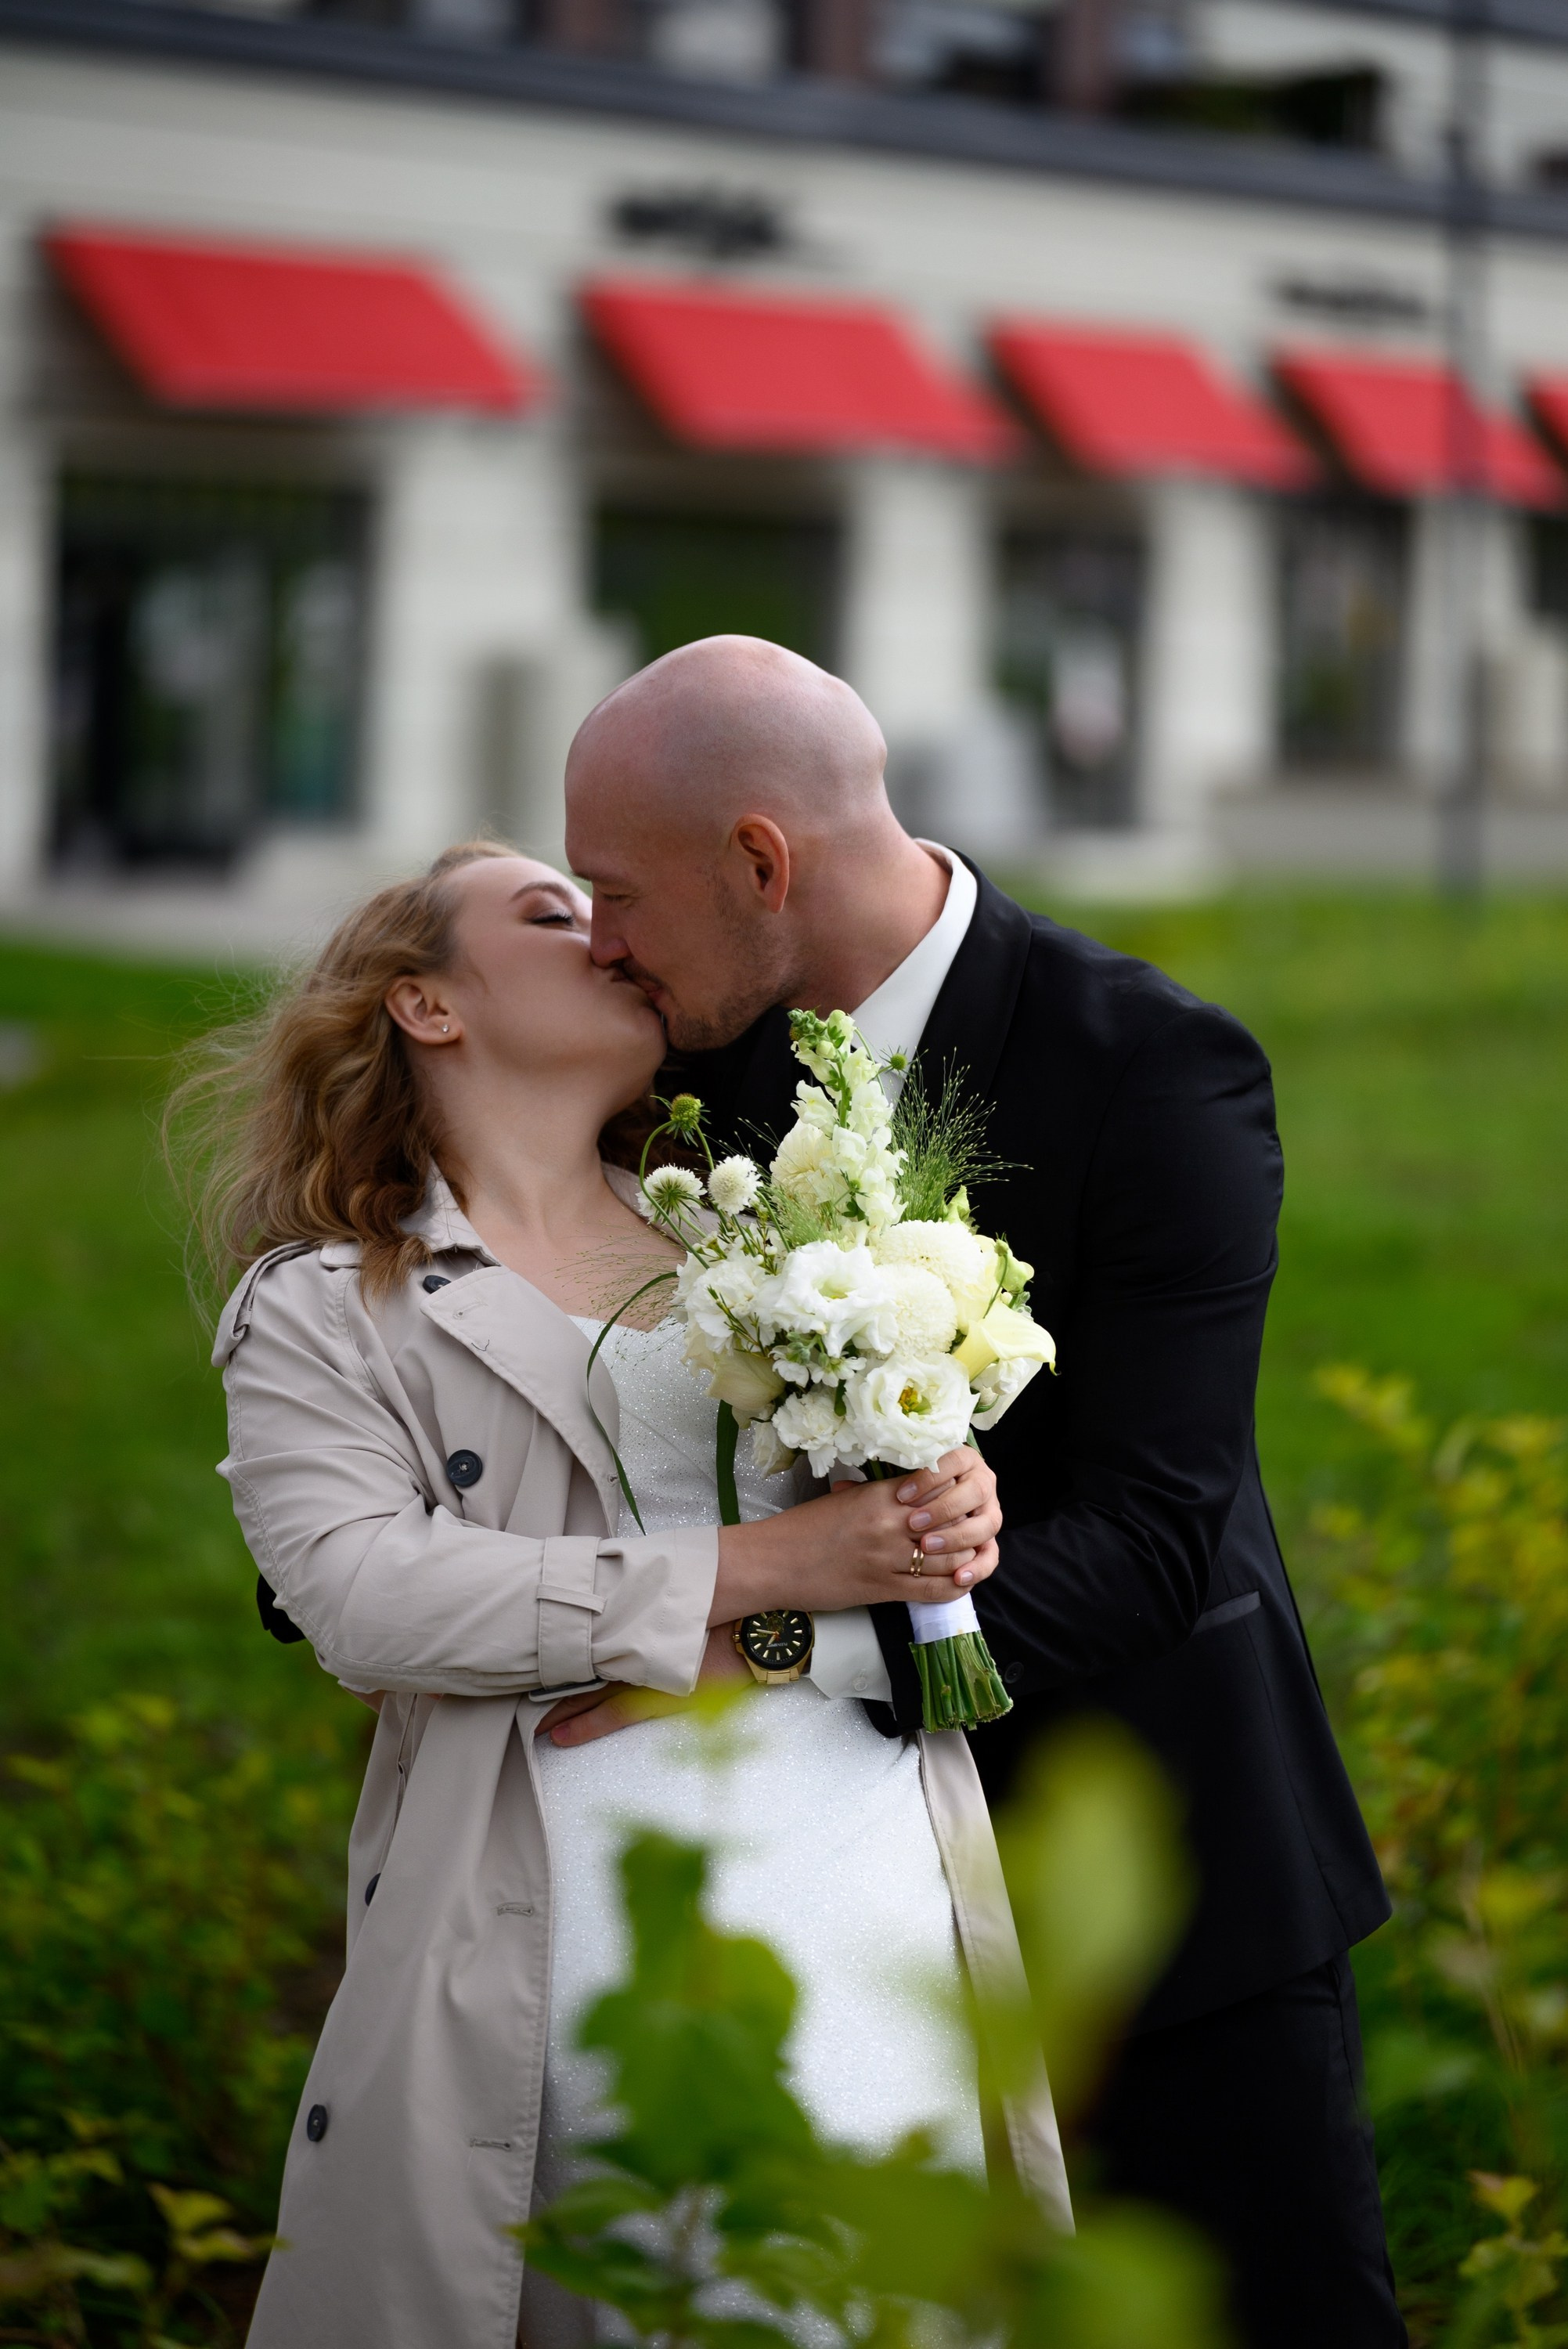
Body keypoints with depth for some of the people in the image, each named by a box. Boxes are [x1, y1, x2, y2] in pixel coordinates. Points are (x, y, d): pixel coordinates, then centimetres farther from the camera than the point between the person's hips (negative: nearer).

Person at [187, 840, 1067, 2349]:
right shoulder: (318, 1311, 8)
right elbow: (362, 1590, -8)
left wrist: (960, 1509, -7)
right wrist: (751, 1572, -12)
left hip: (870, 1851, 4)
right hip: (590, 1914, -3)